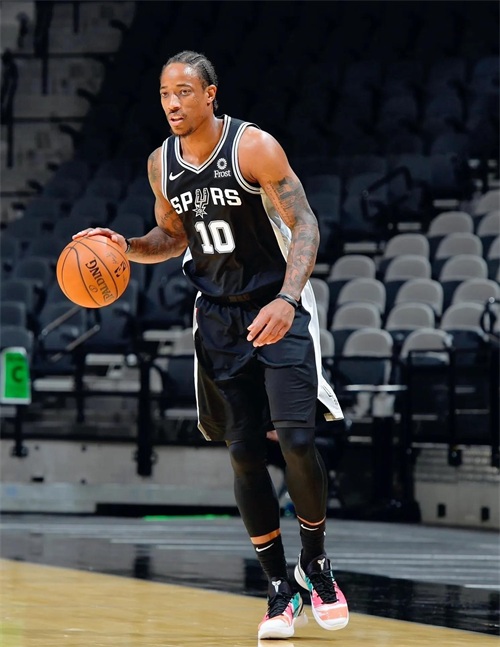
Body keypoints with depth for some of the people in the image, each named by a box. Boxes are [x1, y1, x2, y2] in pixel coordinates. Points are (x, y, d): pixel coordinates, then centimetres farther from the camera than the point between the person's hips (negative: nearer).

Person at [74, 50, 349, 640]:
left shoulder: (254, 148, -15)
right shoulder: (161, 164, 3)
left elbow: (304, 225, -17)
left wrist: (286, 300, -31)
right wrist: (127, 247, -2)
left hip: (278, 309, -5)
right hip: (219, 318, 5)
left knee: (297, 440, -16)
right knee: (243, 454, 1)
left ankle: (316, 561, 7)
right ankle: (280, 589, 10)